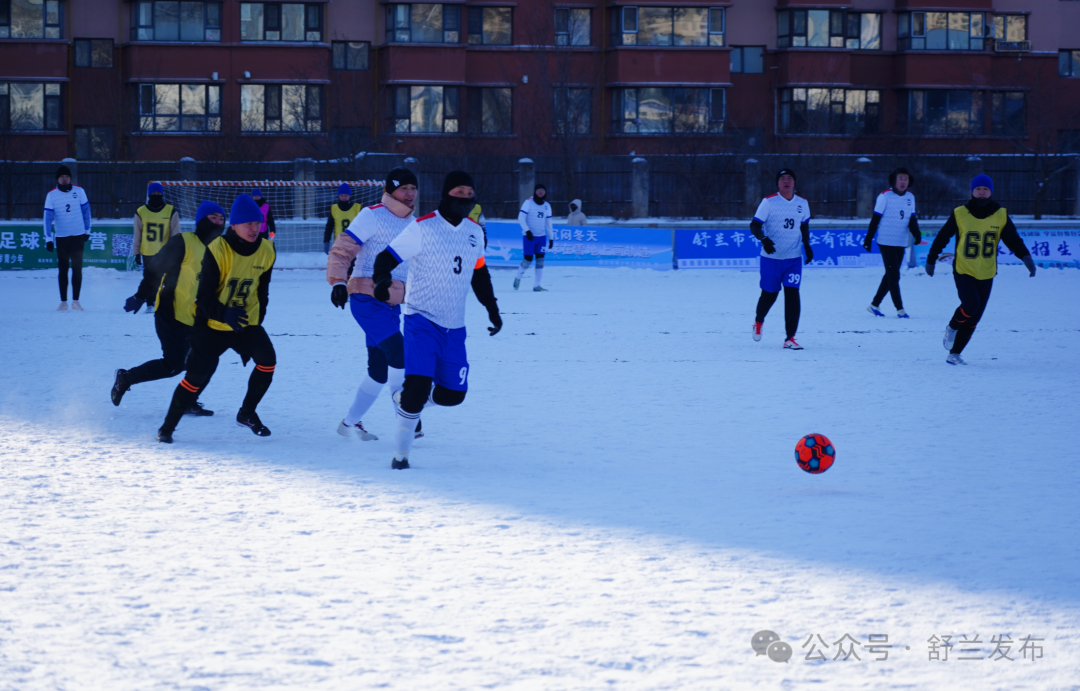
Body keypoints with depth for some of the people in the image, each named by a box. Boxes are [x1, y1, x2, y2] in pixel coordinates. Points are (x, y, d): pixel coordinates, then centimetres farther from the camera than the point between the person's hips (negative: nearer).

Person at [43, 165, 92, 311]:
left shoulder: (79, 191, -2)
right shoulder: (51, 195, -4)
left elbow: (86, 211, 7)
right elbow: (48, 217, -6)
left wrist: (87, 231, 8)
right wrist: (48, 238, -12)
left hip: (78, 236, 0)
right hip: (61, 237, 0)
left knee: (77, 268, -3)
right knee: (63, 269, 4)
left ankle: (75, 301, 3)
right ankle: (63, 301, 9)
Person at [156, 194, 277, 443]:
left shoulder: (266, 251, -2)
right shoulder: (218, 250, -18)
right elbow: (204, 296, -18)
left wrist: (257, 319, 7)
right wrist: (224, 314, -35)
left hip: (246, 323, 4)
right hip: (212, 326, -4)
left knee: (267, 359, -17)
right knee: (197, 376, -11)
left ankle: (247, 413, 4)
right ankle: (168, 427, 4)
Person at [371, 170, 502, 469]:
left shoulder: (474, 232, 8)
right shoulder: (423, 228, -11)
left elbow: (479, 274, 22)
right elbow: (386, 258, -12)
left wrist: (492, 309, 23)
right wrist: (382, 281, -33)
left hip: (454, 327, 6)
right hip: (421, 319, -6)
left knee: (453, 394, 5)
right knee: (418, 384, -19)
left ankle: (407, 398, 34)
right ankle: (401, 452, -3)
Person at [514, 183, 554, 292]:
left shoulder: (547, 206, 10)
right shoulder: (528, 203, -7)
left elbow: (548, 223, 16)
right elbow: (521, 218, -10)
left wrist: (551, 238, 15)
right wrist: (527, 230, -21)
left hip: (541, 237, 5)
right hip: (529, 236, -5)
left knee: (540, 259, -3)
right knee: (528, 259, -5)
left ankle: (536, 285, 1)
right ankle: (518, 278, 21)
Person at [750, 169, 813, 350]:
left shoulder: (802, 204, 6)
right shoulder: (769, 202, -7)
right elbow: (754, 226, -10)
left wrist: (807, 246, 9)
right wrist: (764, 239, -28)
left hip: (793, 258, 2)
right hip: (771, 258, -2)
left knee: (792, 295, -11)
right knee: (769, 294, 8)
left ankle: (790, 338, -7)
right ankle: (759, 320, 41)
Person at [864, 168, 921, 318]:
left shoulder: (910, 198, 6)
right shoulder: (885, 196, -9)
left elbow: (912, 219, 9)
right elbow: (875, 219, -6)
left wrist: (917, 235, -9)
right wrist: (868, 239, -7)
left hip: (901, 243, 6)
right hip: (886, 242, -6)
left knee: (891, 276, 10)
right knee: (893, 276, -8)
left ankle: (875, 304, 21)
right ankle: (900, 309, -6)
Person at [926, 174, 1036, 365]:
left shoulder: (1001, 215, 0)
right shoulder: (960, 214, -5)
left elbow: (1013, 240, 1)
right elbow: (942, 237, 4)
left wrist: (1025, 257, -16)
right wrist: (931, 260, 8)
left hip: (986, 275, 3)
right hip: (963, 271, -3)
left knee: (973, 318, 2)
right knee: (971, 305, -24)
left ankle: (955, 353, 14)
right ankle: (952, 328, 6)